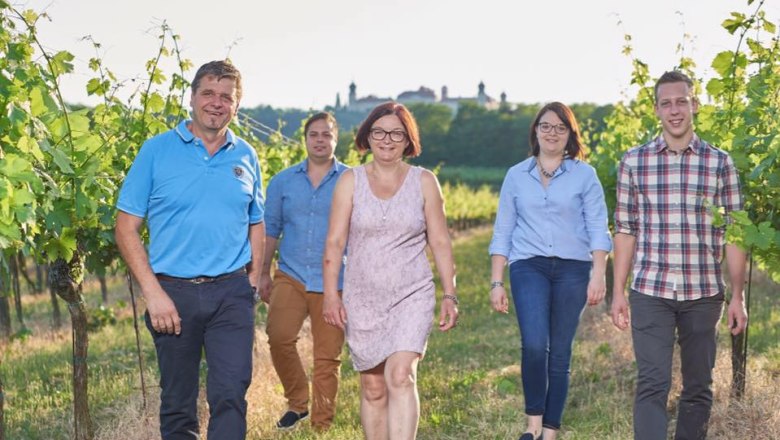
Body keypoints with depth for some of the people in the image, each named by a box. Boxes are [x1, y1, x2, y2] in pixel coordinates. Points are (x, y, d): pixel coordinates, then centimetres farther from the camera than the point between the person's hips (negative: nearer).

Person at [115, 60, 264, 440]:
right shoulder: (157, 150, -1)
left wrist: (253, 280, 4)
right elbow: (126, 228, -3)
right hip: (174, 293, -1)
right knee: (177, 404, 10)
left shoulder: (246, 157, 8)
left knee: (231, 395, -7)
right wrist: (153, 293, -11)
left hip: (232, 293, 1)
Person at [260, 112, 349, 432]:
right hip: (291, 276, 2)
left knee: (327, 357, 0)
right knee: (278, 337, -18)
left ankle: (321, 426, 12)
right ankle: (297, 402, 4)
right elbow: (269, 230, 14)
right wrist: (264, 274, 10)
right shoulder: (283, 181, 10)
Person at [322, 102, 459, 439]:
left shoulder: (424, 182, 3)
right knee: (373, 388, 8)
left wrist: (449, 295, 0)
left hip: (412, 296, -2)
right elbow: (334, 242, 0)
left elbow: (440, 243, 5)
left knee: (400, 376, -19)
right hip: (363, 298, 2)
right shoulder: (350, 181, 3)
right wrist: (331, 294, -9)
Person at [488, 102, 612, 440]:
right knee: (535, 345, -19)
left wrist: (598, 274, -10)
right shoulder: (516, 175, 12)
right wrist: (496, 282, 7)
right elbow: (503, 232, 12)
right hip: (528, 266, 0)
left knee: (559, 354, 1)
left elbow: (598, 229, 2)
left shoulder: (584, 175, 7)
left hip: (572, 268, 0)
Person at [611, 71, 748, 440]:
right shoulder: (634, 162, 4)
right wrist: (618, 291, 3)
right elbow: (625, 231, 6)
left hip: (703, 294, 1)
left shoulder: (719, 163, 4)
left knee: (698, 388, 10)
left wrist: (737, 297, -1)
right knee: (652, 385, -8)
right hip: (650, 292, -1)